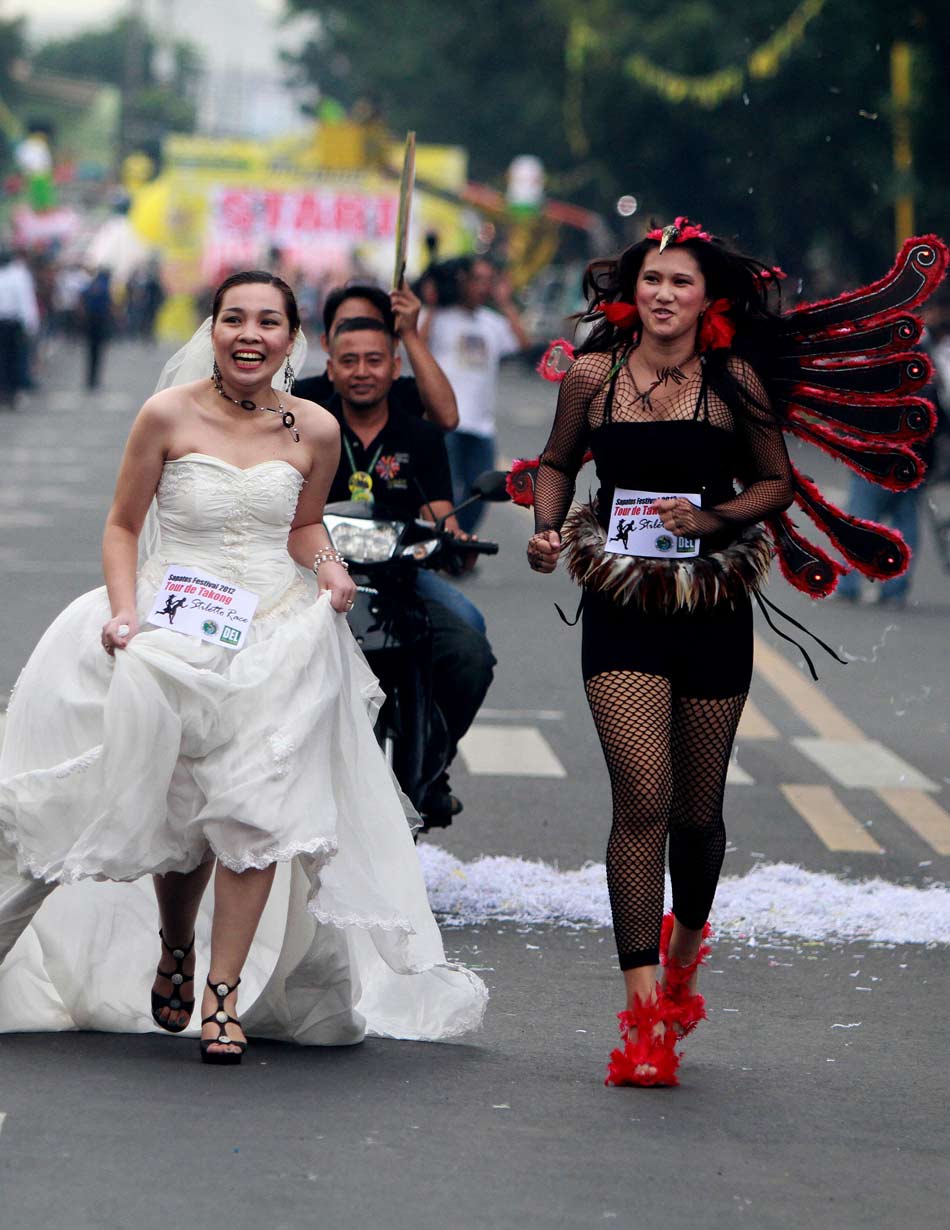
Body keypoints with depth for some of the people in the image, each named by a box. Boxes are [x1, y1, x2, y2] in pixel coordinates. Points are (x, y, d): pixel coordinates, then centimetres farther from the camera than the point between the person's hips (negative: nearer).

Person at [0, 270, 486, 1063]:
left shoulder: (314, 431, 4)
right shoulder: (168, 416, -3)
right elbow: (123, 527, 5)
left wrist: (328, 568, 2)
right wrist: (124, 611, -9)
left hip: (277, 633, 1)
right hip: (174, 629, -1)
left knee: (255, 805, -13)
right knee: (180, 811, -5)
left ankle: (224, 996, -4)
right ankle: (176, 949, 27)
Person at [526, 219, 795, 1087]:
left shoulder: (731, 382, -1)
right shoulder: (593, 375, 1)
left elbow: (778, 482, 7)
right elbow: (558, 464, 17)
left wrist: (715, 517, -11)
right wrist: (548, 530, -1)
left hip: (713, 612, 1)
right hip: (621, 614, -1)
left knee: (697, 809, 9)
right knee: (643, 797, -13)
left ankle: (686, 938, 42)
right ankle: (644, 1005, -10)